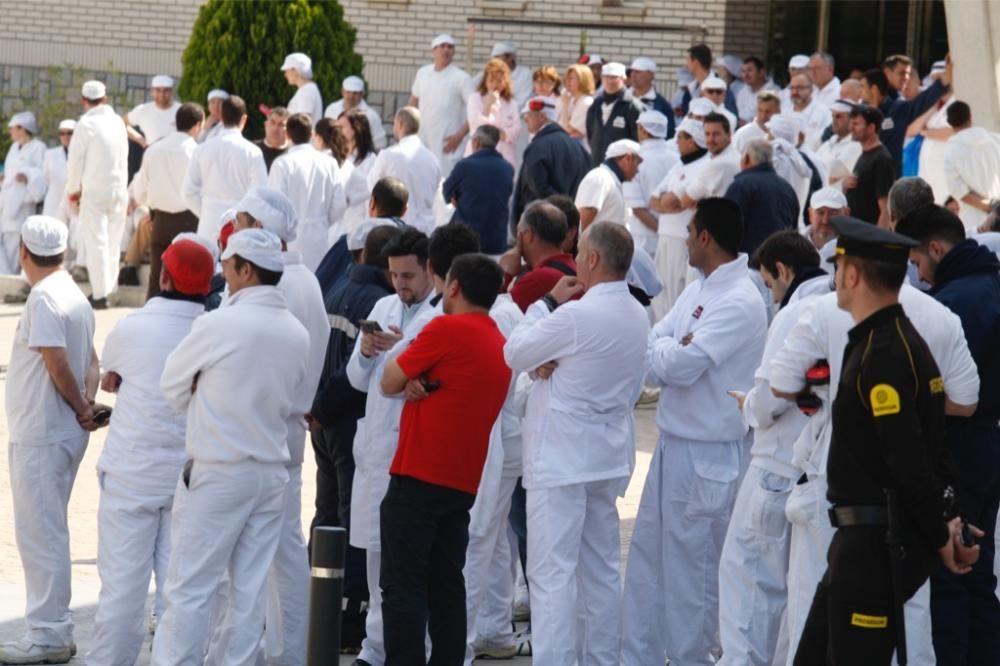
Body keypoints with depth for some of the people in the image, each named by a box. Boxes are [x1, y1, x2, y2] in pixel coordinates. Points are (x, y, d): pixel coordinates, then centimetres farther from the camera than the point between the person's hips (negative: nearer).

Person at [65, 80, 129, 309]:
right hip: (119, 189, 5)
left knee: (96, 242, -5)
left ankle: (100, 295, -10)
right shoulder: (118, 122, 5)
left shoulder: (86, 124, -9)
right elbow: (124, 157, 9)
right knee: (112, 242, 12)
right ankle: (108, 288, 15)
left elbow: (75, 160, -7)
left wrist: (73, 190, 6)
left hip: (95, 191, -5)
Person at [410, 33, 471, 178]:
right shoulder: (422, 73, 10)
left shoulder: (460, 78, -5)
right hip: (421, 139, 5)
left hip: (446, 143, -5)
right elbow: (413, 102, 22)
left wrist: (460, 135, -13)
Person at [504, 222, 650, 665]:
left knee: (552, 574, -7)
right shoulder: (638, 317, 6)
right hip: (609, 457, 8)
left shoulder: (577, 316, -20)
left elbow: (514, 354, -8)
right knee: (601, 569, 14)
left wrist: (548, 302, 1)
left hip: (560, 459, -8)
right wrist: (553, 366, -3)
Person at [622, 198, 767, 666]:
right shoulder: (698, 290, 11)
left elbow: (683, 364, -24)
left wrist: (662, 350, -4)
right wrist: (671, 353, -13)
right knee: (647, 558, 15)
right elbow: (650, 348, 8)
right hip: (672, 443, 9)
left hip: (707, 455, -9)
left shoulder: (739, 302, -18)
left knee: (690, 570, 1)